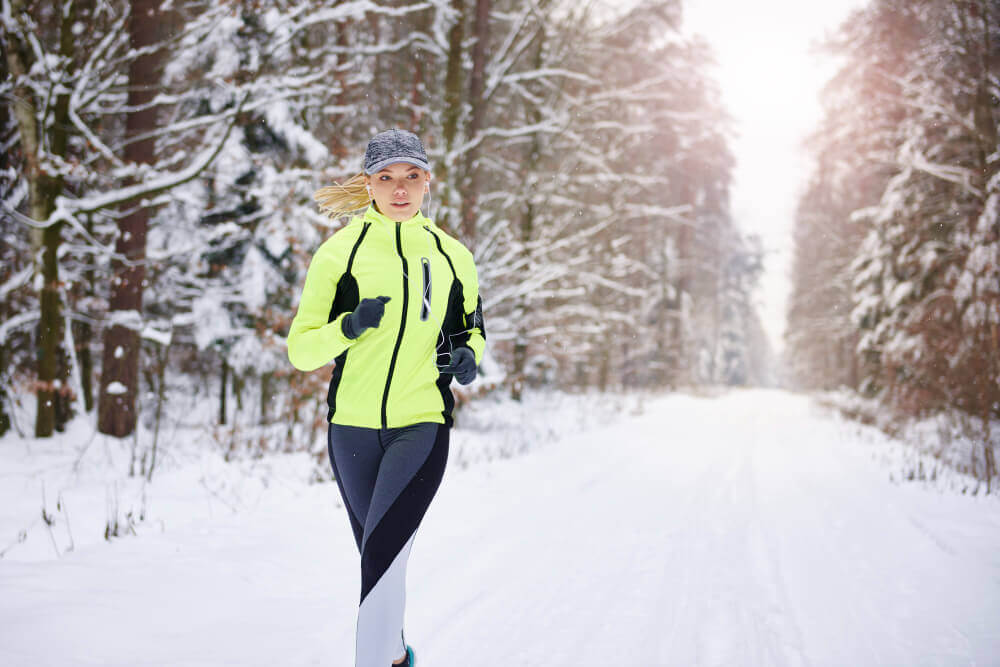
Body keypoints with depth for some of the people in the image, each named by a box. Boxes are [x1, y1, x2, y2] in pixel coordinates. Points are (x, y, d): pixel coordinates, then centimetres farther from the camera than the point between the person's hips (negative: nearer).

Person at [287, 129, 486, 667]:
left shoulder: (452, 256, 5)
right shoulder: (339, 252, -1)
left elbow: (471, 328, 19)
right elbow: (300, 351, -2)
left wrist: (468, 356, -3)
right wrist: (349, 326, -21)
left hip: (423, 426, -1)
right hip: (352, 426, 1)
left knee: (381, 550, -20)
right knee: (379, 556, 15)